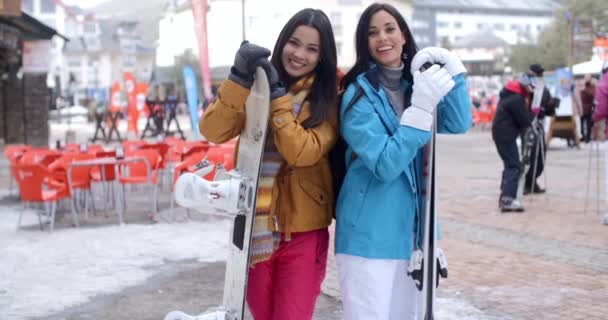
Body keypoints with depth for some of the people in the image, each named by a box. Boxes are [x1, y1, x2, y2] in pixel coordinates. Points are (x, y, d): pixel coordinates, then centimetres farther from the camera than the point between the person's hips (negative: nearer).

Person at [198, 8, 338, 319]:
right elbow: (213, 131, -13)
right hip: (254, 226, 3)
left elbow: (303, 152, -19)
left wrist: (277, 94, -19)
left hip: (303, 233, -2)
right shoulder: (256, 84, 2)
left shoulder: (329, 98, -3)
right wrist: (239, 76, -24)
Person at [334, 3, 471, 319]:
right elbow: (385, 165, -21)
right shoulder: (359, 94, -12)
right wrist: (421, 107, -27)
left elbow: (459, 124, -1)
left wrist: (454, 71, -12)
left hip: (409, 228, 7)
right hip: (370, 231, -7)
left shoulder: (416, 84, 8)